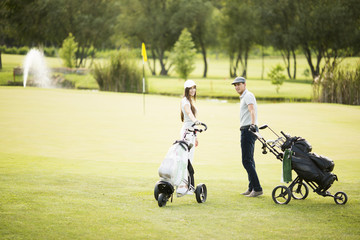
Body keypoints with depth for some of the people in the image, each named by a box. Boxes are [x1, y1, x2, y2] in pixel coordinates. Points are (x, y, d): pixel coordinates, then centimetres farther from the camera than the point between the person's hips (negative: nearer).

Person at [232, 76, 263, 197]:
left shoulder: (248, 95, -11)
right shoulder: (244, 97, 22)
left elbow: (252, 110, -29)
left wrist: (253, 124, -45)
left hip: (248, 130, -11)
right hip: (246, 130, 11)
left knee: (247, 161, -14)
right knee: (249, 160, 14)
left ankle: (257, 188, -16)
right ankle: (252, 188, 20)